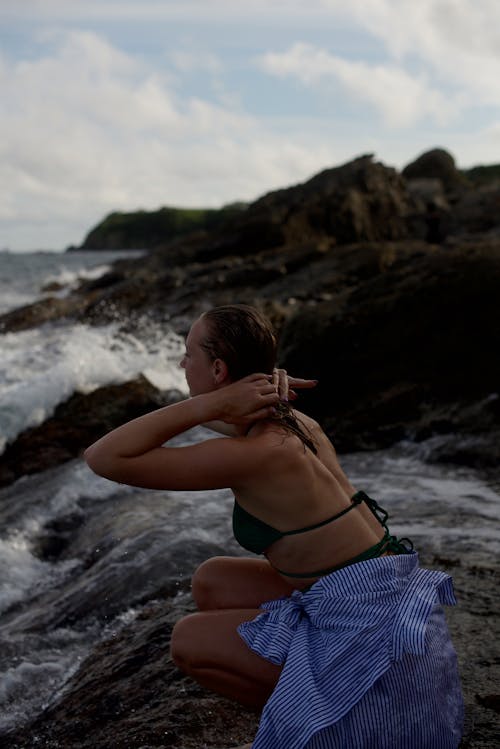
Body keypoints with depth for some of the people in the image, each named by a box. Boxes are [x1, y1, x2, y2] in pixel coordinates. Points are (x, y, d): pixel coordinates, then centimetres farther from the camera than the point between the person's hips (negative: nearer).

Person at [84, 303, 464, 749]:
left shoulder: (254, 452, -21)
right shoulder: (289, 420, 4)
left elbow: (104, 458, -20)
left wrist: (213, 404, -23)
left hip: (368, 628, -8)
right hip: (386, 598, 8)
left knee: (189, 641, 6)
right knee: (211, 583, 15)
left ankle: (321, 713, 10)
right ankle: (313, 701, 15)